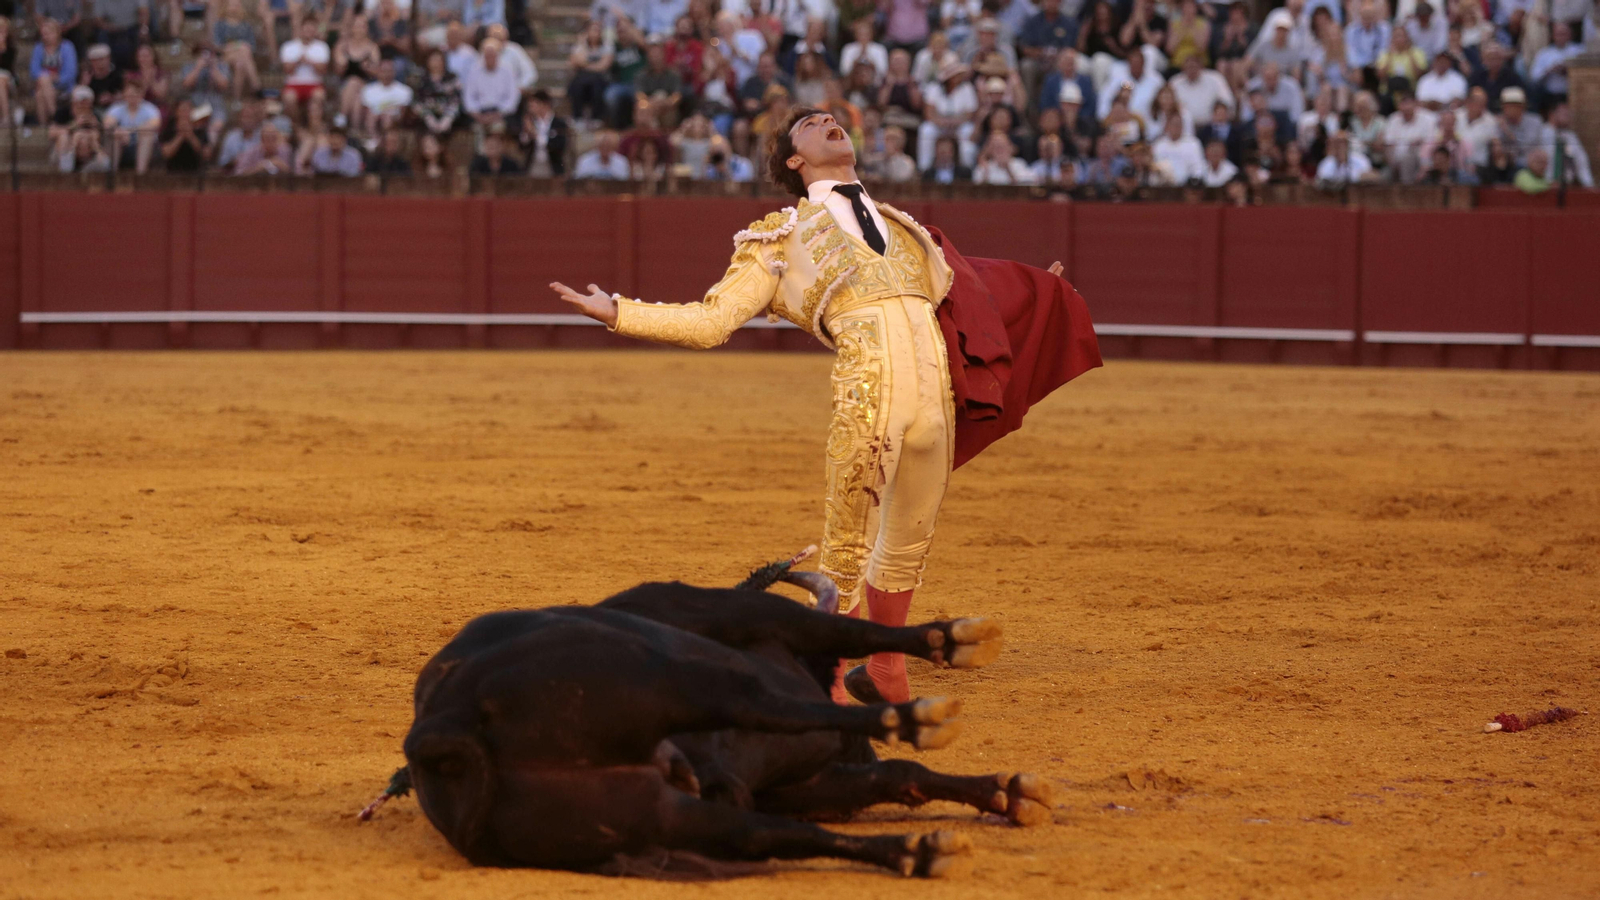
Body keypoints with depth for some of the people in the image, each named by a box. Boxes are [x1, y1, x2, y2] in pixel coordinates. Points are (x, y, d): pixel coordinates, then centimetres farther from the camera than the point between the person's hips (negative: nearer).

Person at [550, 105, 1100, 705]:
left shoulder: (900, 227, 26)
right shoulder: (781, 239, 12)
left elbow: (955, 293, 42)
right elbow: (711, 322, 9)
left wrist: (1031, 296, 51)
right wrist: (615, 313, 2)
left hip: (938, 395, 5)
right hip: (868, 391, -5)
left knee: (910, 542, 14)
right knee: (848, 543, 1)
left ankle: (883, 675, 31)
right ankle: (826, 682, 16)